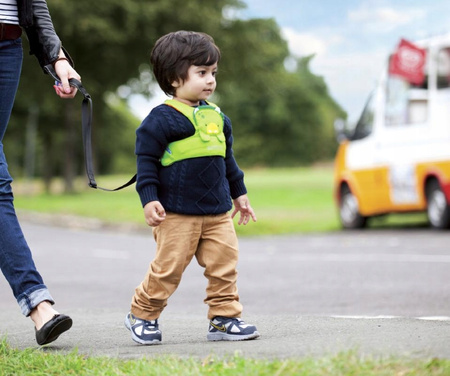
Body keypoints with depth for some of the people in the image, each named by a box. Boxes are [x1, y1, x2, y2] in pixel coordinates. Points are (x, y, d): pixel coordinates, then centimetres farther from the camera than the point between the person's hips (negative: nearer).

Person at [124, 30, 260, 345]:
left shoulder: (216, 116, 12)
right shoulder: (163, 118, -9)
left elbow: (227, 157, 23)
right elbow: (146, 158, -9)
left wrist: (239, 193, 25)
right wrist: (149, 198, -16)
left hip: (218, 212, 6)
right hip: (177, 213, -6)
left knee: (224, 265, 1)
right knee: (168, 268, -3)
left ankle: (225, 318, 9)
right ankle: (142, 315, 16)